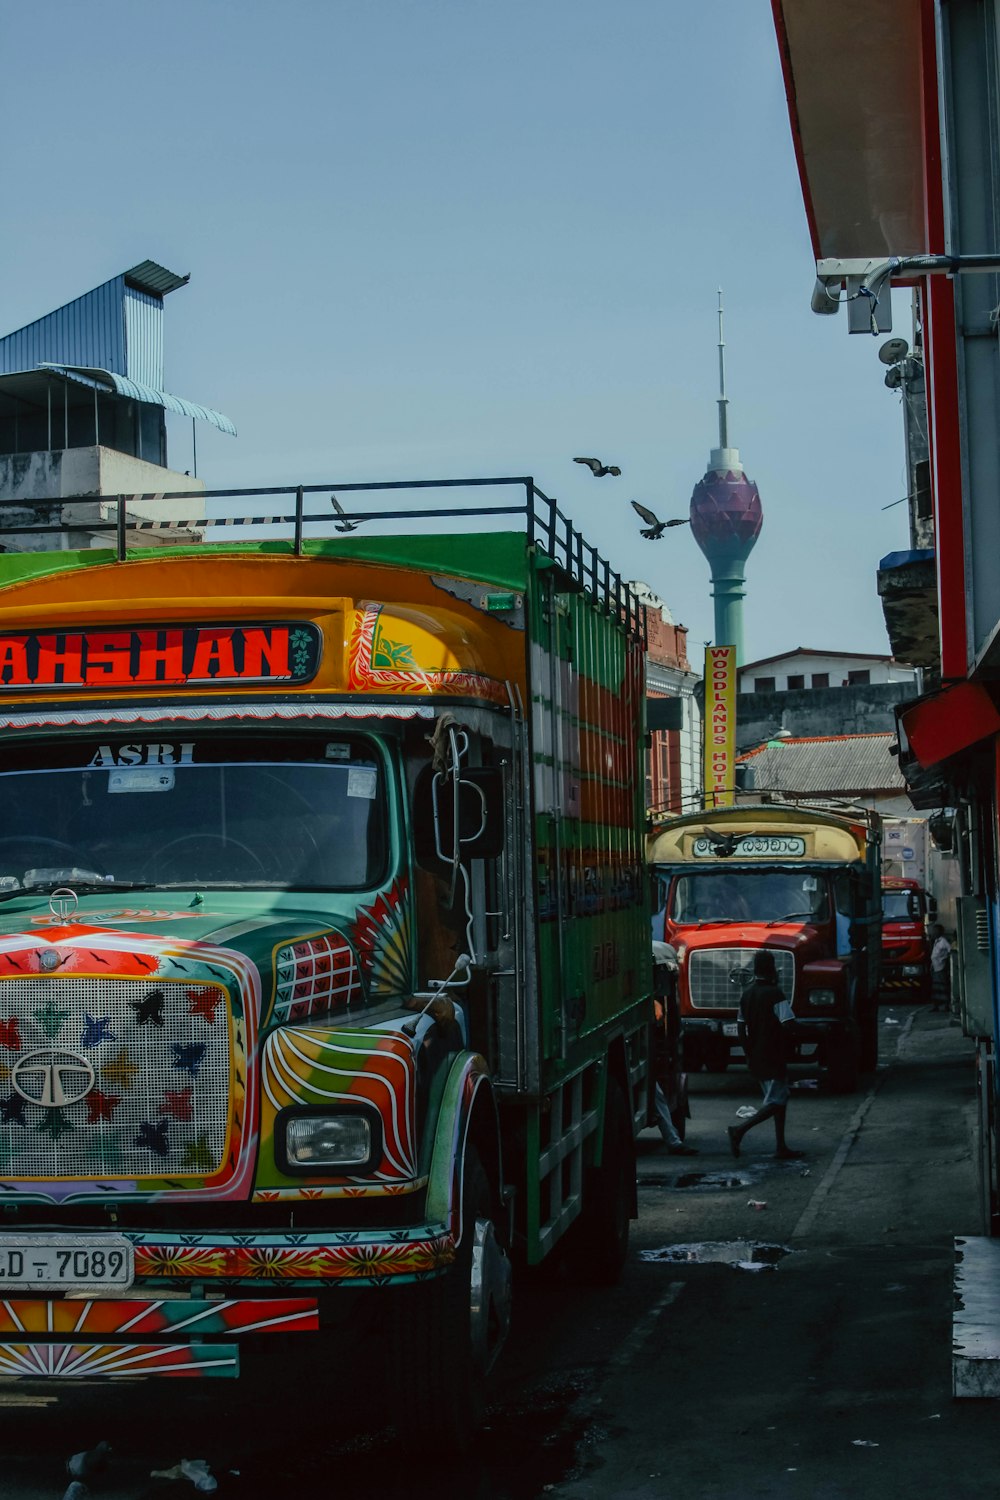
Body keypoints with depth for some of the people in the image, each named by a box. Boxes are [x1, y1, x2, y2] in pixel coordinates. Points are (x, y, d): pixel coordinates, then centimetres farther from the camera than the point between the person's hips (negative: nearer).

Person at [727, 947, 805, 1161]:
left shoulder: (747, 993, 7)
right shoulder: (775, 993, -16)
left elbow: (741, 1029, 11)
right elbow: (789, 1026, -22)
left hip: (755, 1058, 8)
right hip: (772, 1058, -8)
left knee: (780, 1098, 15)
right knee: (775, 1103, -3)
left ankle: (781, 1147, 14)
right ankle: (740, 1130, -15)